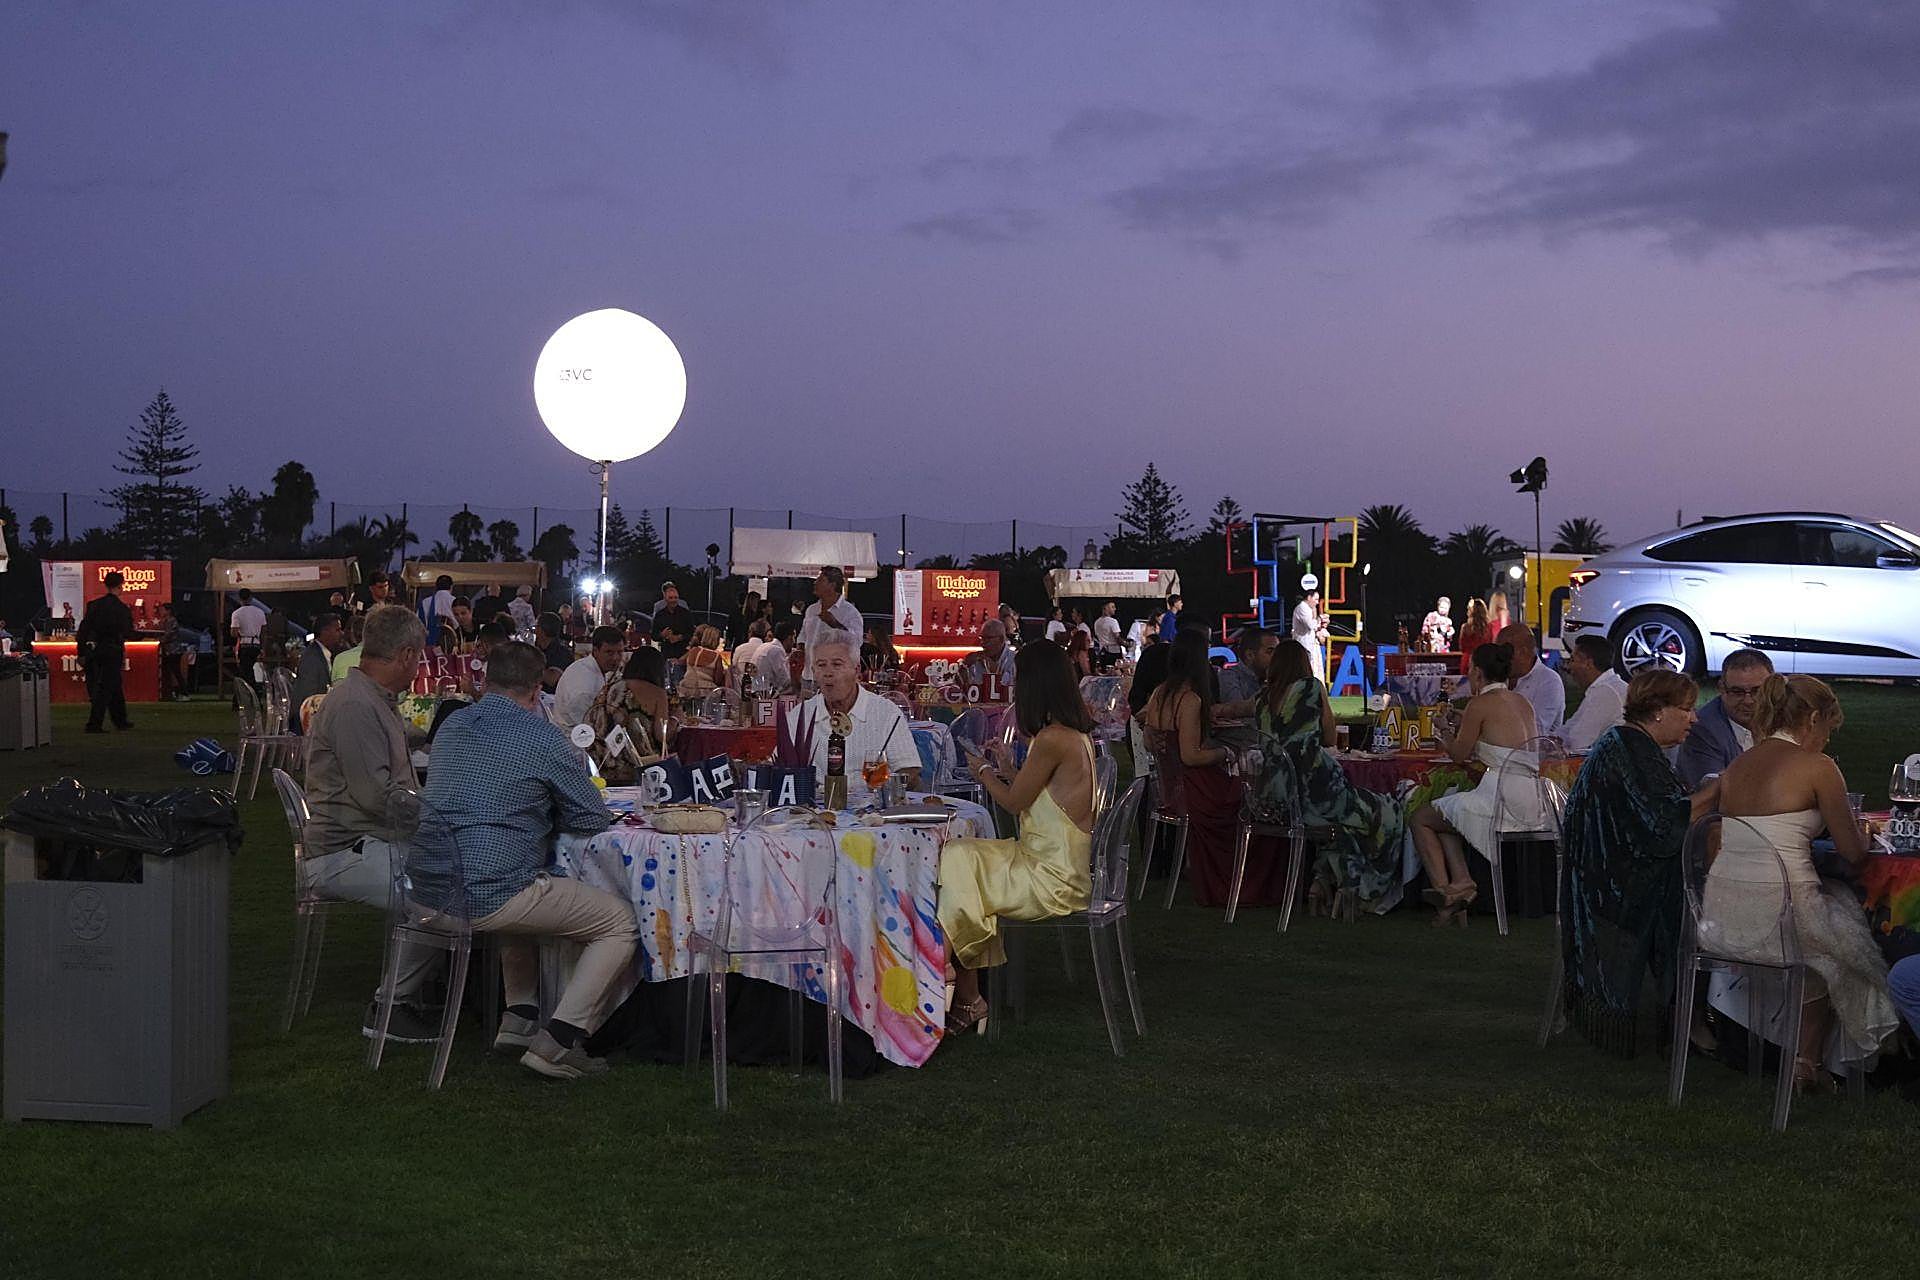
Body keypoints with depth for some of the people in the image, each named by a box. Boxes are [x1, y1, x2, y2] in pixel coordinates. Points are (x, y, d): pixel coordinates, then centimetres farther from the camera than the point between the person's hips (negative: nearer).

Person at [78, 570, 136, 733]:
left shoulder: (93, 605, 3)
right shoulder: (123, 609, -9)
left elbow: (83, 629, 1)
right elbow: (129, 634, -6)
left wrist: (82, 653, 4)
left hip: (95, 651, 5)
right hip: (114, 651, -5)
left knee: (115, 686, 17)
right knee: (106, 688, 0)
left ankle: (121, 721, 27)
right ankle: (94, 724, -6)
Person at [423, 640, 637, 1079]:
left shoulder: (451, 727, 13)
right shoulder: (543, 738, -8)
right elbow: (594, 819, -2)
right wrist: (549, 813, 17)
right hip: (490, 895, -8)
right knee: (622, 923, 2)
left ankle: (519, 1016, 27)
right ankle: (558, 1040, -6)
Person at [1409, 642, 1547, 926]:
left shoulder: (1480, 704, -9)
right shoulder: (1521, 702, 14)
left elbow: (1459, 755, 1)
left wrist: (1446, 731, 21)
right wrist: (1465, 725, 31)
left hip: (1503, 801, -9)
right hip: (1531, 801, 9)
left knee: (1420, 818, 10)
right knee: (1446, 813, 26)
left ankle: (1443, 888, 5)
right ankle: (1461, 882, 10)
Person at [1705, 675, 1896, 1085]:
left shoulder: (1734, 768, 11)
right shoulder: (1817, 766, -7)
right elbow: (1854, 854, -1)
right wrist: (1859, 831, 20)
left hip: (1721, 914, 6)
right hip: (1778, 917, -6)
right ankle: (1806, 1062, 30)